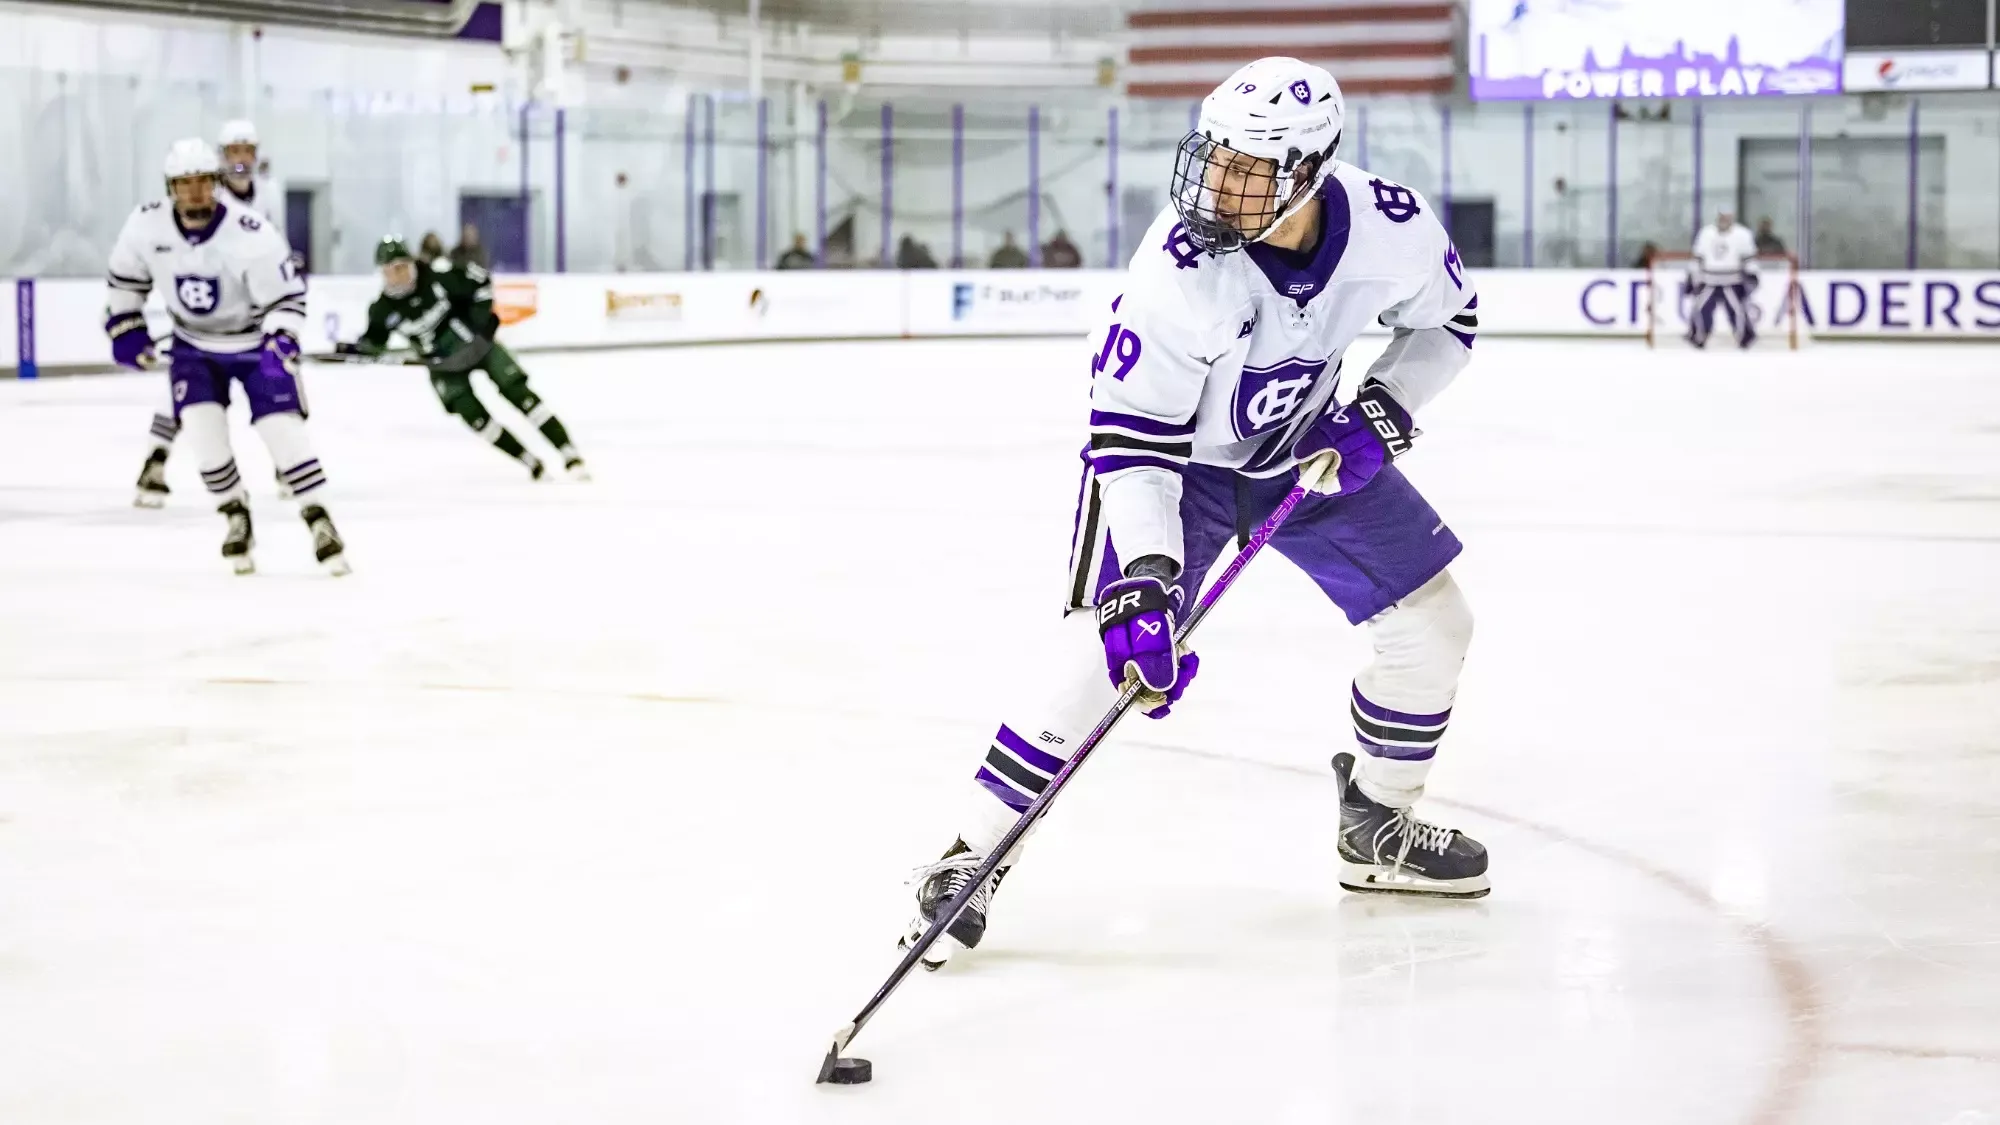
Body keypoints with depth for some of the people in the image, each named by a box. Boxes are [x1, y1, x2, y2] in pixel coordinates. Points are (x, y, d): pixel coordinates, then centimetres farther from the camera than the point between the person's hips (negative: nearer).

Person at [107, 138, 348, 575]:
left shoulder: (253, 235, -27)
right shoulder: (147, 225, -15)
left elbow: (285, 298, -22)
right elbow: (126, 278, 4)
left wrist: (280, 346, -37)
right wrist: (125, 328, 2)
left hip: (254, 342, -3)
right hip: (194, 344, 3)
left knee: (280, 426, -14)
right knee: (201, 425, -15)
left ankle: (319, 520, -2)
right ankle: (237, 518, 4)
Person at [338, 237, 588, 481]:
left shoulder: (439, 278, -24)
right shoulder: (383, 310, -15)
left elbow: (479, 278, -10)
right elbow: (374, 342, 0)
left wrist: (482, 313, -12)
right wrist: (348, 349, -17)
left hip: (477, 342, -2)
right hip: (444, 366, 2)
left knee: (519, 394, -8)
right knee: (475, 417, -11)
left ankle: (571, 456, -5)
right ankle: (533, 464, 3)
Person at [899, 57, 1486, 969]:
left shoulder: (1389, 226, -24)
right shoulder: (1179, 268, -35)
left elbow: (1446, 321, 0)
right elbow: (1133, 442, -32)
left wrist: (1382, 411, -15)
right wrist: (1144, 583, -41)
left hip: (1308, 447, 5)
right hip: (1177, 457, -5)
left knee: (1433, 625, 4)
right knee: (1104, 647, -21)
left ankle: (1377, 831, 26)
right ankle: (972, 859, -10)